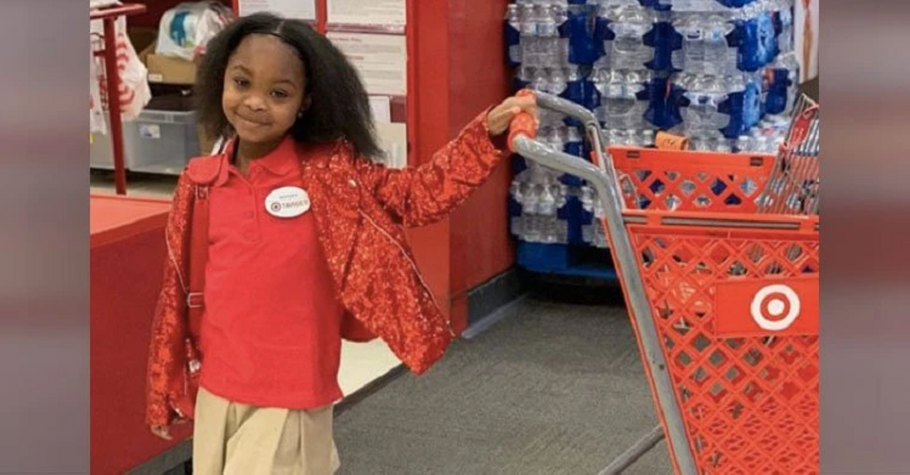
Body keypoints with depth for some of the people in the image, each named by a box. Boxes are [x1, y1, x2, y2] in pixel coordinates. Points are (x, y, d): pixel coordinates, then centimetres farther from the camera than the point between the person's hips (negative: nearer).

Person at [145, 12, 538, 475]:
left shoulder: (327, 172, -8)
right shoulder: (198, 184, 1)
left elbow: (419, 195, -8)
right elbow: (177, 293, 8)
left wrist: (488, 132, -21)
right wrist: (165, 390, 14)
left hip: (290, 401, -4)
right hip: (216, 394, 4)